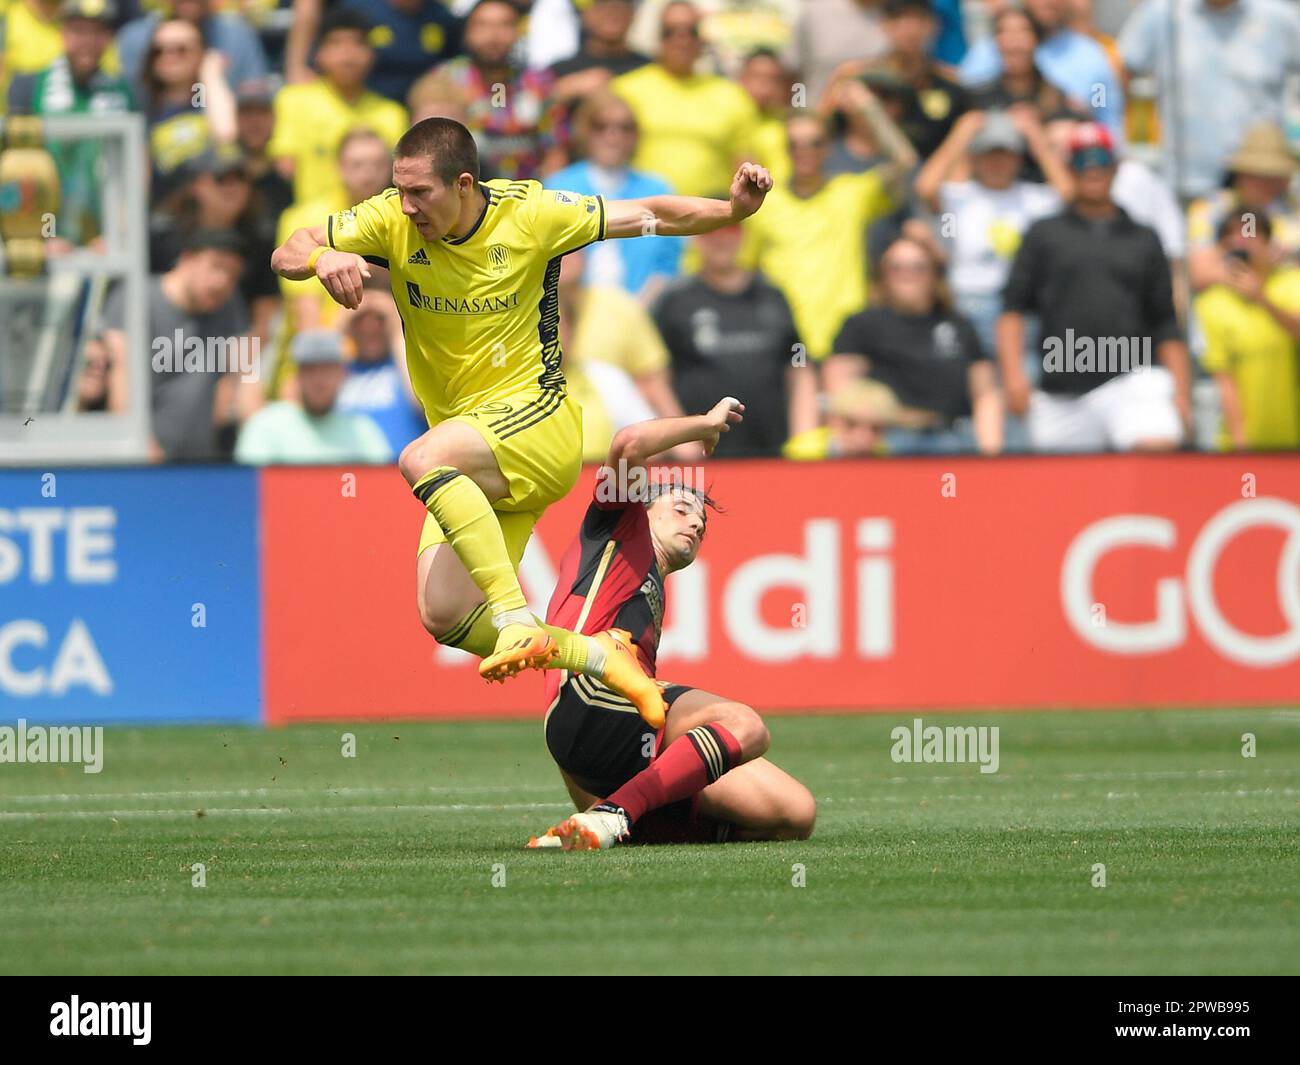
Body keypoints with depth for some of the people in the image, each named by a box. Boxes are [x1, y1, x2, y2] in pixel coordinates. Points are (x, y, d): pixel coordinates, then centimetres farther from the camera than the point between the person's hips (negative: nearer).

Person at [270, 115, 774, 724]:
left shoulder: (529, 213, -8)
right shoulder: (392, 220, -4)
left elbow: (650, 216, -1)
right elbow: (287, 254, -8)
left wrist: (732, 209, -18)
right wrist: (322, 258, -31)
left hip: (536, 423, -5)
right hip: (474, 467, 5)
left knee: (422, 461, -34)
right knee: (444, 616, -10)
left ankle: (519, 622, -37)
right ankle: (600, 658, 5)